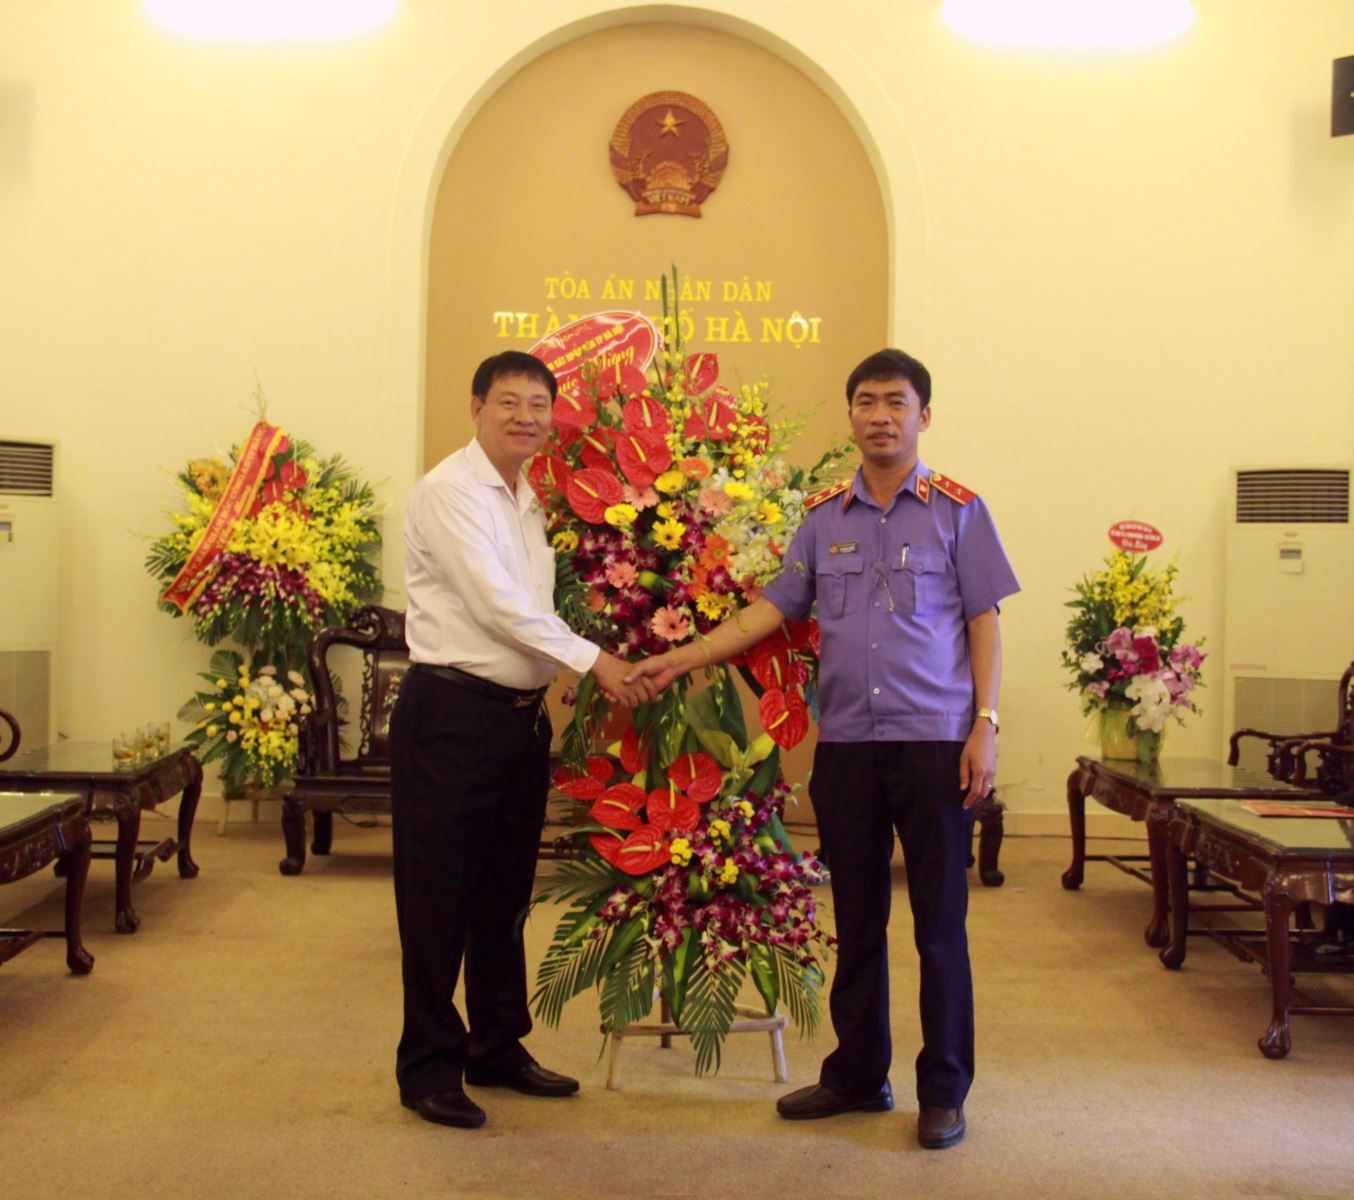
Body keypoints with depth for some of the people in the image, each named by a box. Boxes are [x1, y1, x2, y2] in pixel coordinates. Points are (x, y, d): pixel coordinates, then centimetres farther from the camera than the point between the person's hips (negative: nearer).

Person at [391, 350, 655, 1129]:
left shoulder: (536, 503, 15)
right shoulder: (449, 491, -9)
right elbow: (496, 602, -18)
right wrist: (592, 659, -19)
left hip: (521, 713, 8)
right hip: (452, 711, -8)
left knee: (507, 890, 15)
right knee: (440, 892, 0)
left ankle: (498, 1046, 28)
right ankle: (429, 1065, 12)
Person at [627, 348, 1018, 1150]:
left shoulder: (957, 510, 2)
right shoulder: (824, 517, 10)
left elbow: (984, 623, 0)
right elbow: (773, 608, 10)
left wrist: (986, 726, -8)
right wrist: (684, 658, 2)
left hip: (933, 740, -3)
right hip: (846, 743, 3)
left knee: (940, 922, 2)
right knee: (856, 920, 12)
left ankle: (945, 1090, 15)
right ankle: (858, 1076, 25)